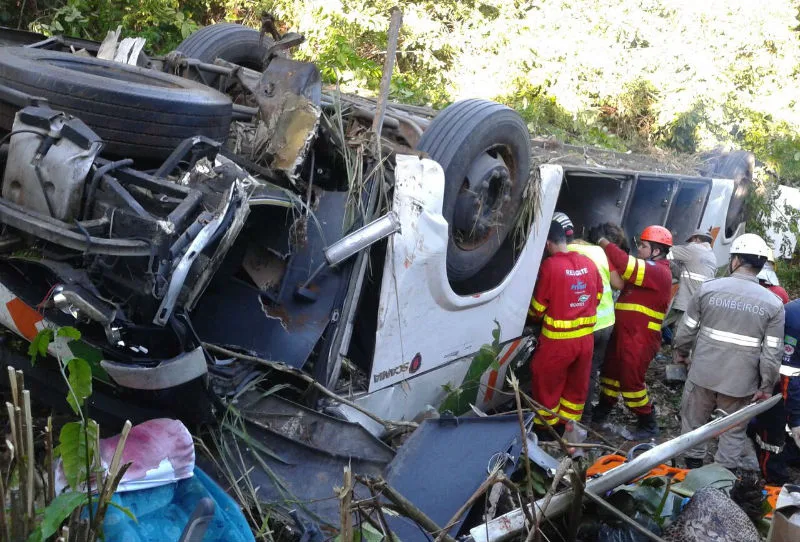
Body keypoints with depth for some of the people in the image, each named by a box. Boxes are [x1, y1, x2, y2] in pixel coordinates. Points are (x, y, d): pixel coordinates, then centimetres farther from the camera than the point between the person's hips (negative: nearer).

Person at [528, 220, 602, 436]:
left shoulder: (550, 265, -17)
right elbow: (598, 295, 13)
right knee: (577, 384, 18)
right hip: (585, 336, 6)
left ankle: (545, 427, 22)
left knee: (547, 383, 11)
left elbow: (538, 307, -9)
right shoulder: (589, 263, -1)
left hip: (557, 338, -6)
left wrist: (534, 314, 14)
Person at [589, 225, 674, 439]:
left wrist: (601, 241, -22)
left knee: (631, 380, -2)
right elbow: (621, 276, 12)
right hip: (624, 333, 10)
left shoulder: (659, 272, -18)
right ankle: (601, 411, 37)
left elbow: (627, 265, -30)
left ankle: (649, 425, 13)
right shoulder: (645, 268, 16)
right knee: (610, 372, 20)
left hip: (640, 339, -10)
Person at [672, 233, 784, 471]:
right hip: (740, 382, 0)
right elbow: (772, 353, -7)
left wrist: (680, 351, 19)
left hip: (702, 373, 1)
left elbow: (687, 328, 1)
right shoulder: (773, 303, -7)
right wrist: (766, 386, 4)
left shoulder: (708, 288, -7)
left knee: (694, 420, 20)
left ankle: (693, 463, 34)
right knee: (734, 431, 15)